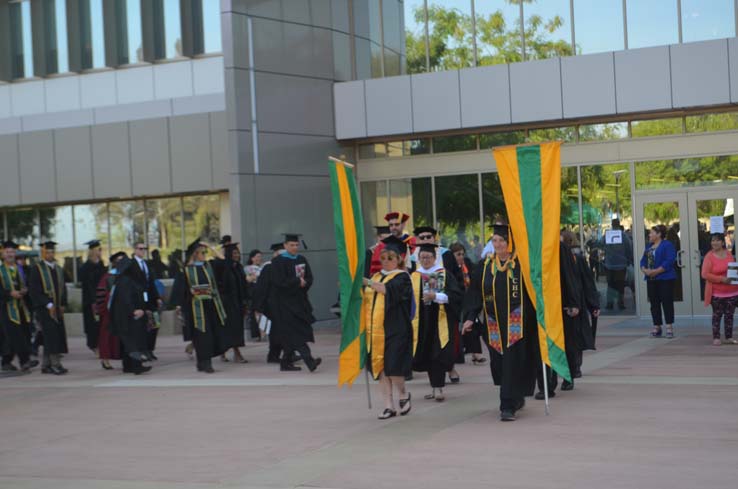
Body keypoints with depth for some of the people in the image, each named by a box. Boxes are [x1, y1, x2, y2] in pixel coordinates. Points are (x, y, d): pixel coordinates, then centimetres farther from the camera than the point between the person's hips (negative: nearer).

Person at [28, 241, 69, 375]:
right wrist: (48, 305, -16)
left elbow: (63, 288, 17)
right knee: (51, 334, -13)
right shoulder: (36, 269, -5)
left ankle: (46, 365, 14)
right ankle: (55, 364, -14)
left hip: (57, 308, 6)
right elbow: (34, 291, -11)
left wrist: (63, 305, 3)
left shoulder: (58, 269, 15)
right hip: (44, 308, -6)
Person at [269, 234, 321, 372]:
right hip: (284, 302, -7)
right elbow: (280, 281, -17)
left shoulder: (301, 260, 11)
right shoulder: (278, 261, -8)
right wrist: (297, 282, -12)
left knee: (291, 336, 10)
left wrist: (304, 283, -14)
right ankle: (309, 361, -24)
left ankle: (286, 363, 18)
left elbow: (309, 278, 7)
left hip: (299, 301, 7)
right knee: (296, 334, -14)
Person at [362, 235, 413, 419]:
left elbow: (390, 289, -23)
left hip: (394, 331, -6)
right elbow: (366, 299, 17)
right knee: (380, 368, 3)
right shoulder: (377, 276, 17)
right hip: (376, 331, 6)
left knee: (392, 368, -8)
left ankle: (403, 395, 18)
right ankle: (389, 406, 9)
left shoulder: (402, 278, -3)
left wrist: (368, 282, -32)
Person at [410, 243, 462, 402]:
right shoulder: (413, 277, 10)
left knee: (438, 355, -11)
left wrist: (436, 296, -19)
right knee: (427, 356, 5)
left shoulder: (444, 275, 1)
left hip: (440, 321, -3)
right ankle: (435, 387, 15)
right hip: (422, 322, 4)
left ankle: (438, 388, -11)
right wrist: (410, 318, 6)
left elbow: (456, 295, -8)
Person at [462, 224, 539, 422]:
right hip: (494, 323, 4)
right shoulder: (485, 266, 7)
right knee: (499, 364, 10)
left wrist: (537, 317, -7)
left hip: (516, 323, -4)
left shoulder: (521, 264, -3)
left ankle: (509, 406, -6)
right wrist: (470, 317, -5)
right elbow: (474, 293, 5)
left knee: (513, 363, -9)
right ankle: (517, 398, 31)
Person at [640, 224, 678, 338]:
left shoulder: (667, 245, -8)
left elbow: (669, 261, -18)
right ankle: (656, 327, 13)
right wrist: (644, 269, -6)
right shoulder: (649, 246, 17)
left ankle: (669, 328, -3)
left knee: (667, 302, -5)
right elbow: (643, 260, 15)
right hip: (651, 279, 8)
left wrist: (656, 271, -22)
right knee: (654, 303, 8)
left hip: (665, 279, -8)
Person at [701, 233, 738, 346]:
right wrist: (722, 279, -21)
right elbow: (705, 274, -14)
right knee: (717, 314, 1)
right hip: (717, 293, -4)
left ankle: (729, 337, 14)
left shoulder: (728, 254, 5)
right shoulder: (709, 256, -9)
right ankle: (716, 338, 8)